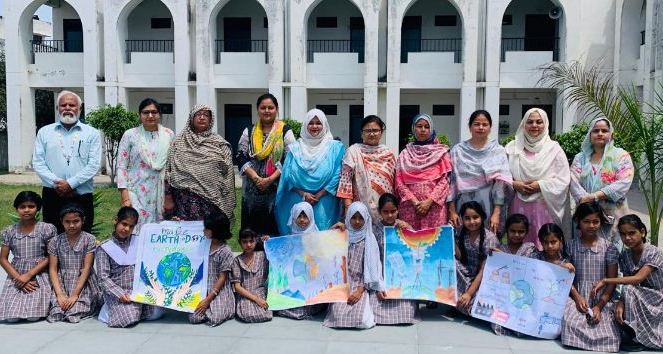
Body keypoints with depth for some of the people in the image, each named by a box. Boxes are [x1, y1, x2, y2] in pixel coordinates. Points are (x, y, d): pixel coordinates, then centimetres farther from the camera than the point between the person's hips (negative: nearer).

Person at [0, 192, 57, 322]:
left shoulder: (47, 229, -2)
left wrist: (29, 275, -12)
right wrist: (18, 278, -9)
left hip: (39, 276, -2)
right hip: (16, 277, 2)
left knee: (33, 315, -21)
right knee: (11, 316, -17)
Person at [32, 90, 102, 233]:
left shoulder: (92, 134, 5)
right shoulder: (44, 132, 11)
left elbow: (94, 164, -4)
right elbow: (38, 163, 4)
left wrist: (71, 183, -13)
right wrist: (56, 183, -10)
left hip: (82, 196, -1)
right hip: (52, 196, 1)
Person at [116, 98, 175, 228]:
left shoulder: (169, 135, 6)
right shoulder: (130, 135, -1)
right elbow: (121, 166, -2)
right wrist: (124, 196, -9)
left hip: (161, 192, 2)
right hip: (137, 193, -2)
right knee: (138, 228, -8)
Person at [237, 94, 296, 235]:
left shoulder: (285, 132, 4)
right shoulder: (249, 132, 12)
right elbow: (241, 158, 4)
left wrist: (270, 179, -13)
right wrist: (256, 178, -11)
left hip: (277, 190, -2)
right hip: (252, 190, 2)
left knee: (275, 230, -3)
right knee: (251, 233, 3)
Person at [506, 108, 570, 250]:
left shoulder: (554, 148, 5)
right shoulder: (512, 147, 10)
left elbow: (563, 180, -1)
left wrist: (540, 185, -12)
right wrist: (514, 184, -11)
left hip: (545, 207, -1)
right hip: (518, 206, 1)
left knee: (545, 246, -1)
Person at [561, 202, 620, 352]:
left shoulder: (609, 248, 4)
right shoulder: (571, 246, 7)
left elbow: (612, 281, 1)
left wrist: (599, 306, -11)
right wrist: (577, 297, -13)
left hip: (602, 299, 0)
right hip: (577, 296, 1)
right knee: (571, 322, -30)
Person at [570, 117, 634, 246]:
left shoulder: (621, 155, 3)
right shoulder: (580, 157, 11)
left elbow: (624, 183, -11)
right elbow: (573, 181, -2)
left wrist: (595, 196, -19)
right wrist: (584, 199, -20)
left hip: (612, 214, -2)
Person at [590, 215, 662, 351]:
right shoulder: (624, 255, 1)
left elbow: (638, 278, -27)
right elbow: (626, 282, -7)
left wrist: (605, 281, -29)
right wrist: (620, 303, -28)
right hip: (641, 299, 5)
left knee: (629, 290, -30)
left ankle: (640, 339, -19)